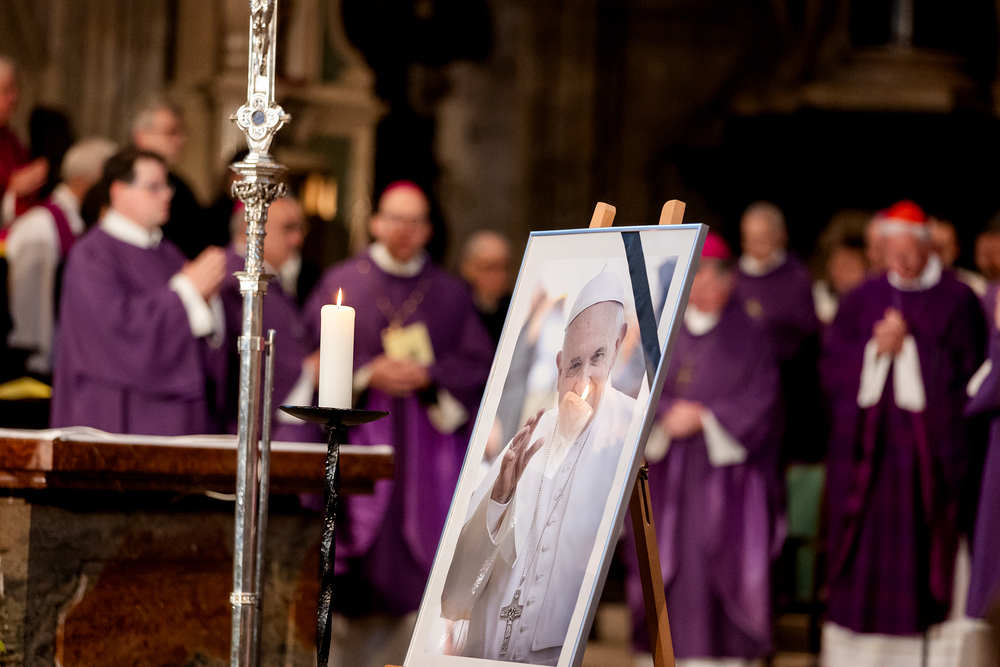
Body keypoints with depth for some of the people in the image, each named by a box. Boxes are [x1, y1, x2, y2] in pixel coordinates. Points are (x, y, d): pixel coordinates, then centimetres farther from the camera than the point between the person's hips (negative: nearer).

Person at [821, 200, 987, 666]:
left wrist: (908, 347, -13)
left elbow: (965, 370, -5)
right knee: (862, 554, 2)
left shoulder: (956, 300, 1)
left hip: (929, 446, -2)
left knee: (921, 552, -3)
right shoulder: (862, 298, 10)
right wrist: (874, 348, -11)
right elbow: (832, 365, 5)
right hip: (866, 444, 3)